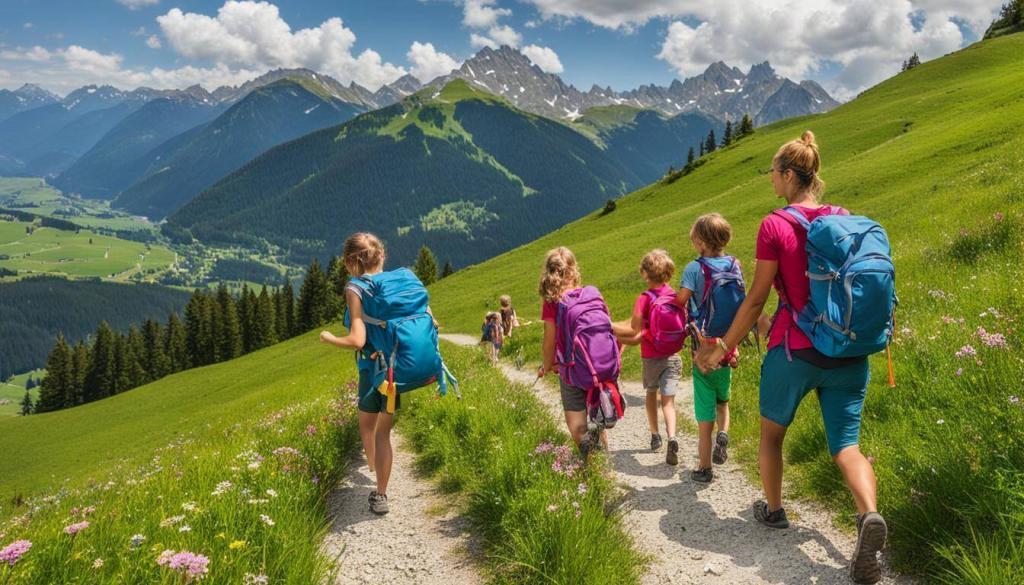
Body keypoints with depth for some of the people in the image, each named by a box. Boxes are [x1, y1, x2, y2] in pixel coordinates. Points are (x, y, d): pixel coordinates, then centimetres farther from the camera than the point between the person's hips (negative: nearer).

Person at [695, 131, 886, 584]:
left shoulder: (775, 226, -9)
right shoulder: (846, 219, 5)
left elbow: (756, 299, -8)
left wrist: (722, 348, 2)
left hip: (794, 351, -4)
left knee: (772, 432, 21)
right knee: (846, 444, 6)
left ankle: (773, 510, 34)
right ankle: (869, 515, -19)